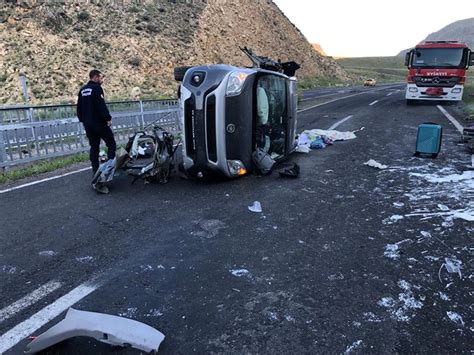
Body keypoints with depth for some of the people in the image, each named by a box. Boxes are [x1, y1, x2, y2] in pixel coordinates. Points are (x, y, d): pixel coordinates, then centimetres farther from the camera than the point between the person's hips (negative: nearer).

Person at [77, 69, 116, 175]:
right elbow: (102, 106, -19)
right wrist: (108, 118, -12)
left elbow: (79, 108, 18)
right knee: (111, 144, 0)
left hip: (88, 124, 8)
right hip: (99, 123, -8)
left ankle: (95, 172, 10)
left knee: (94, 147, 10)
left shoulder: (82, 90, 16)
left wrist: (83, 120, 24)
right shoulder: (97, 88, -9)